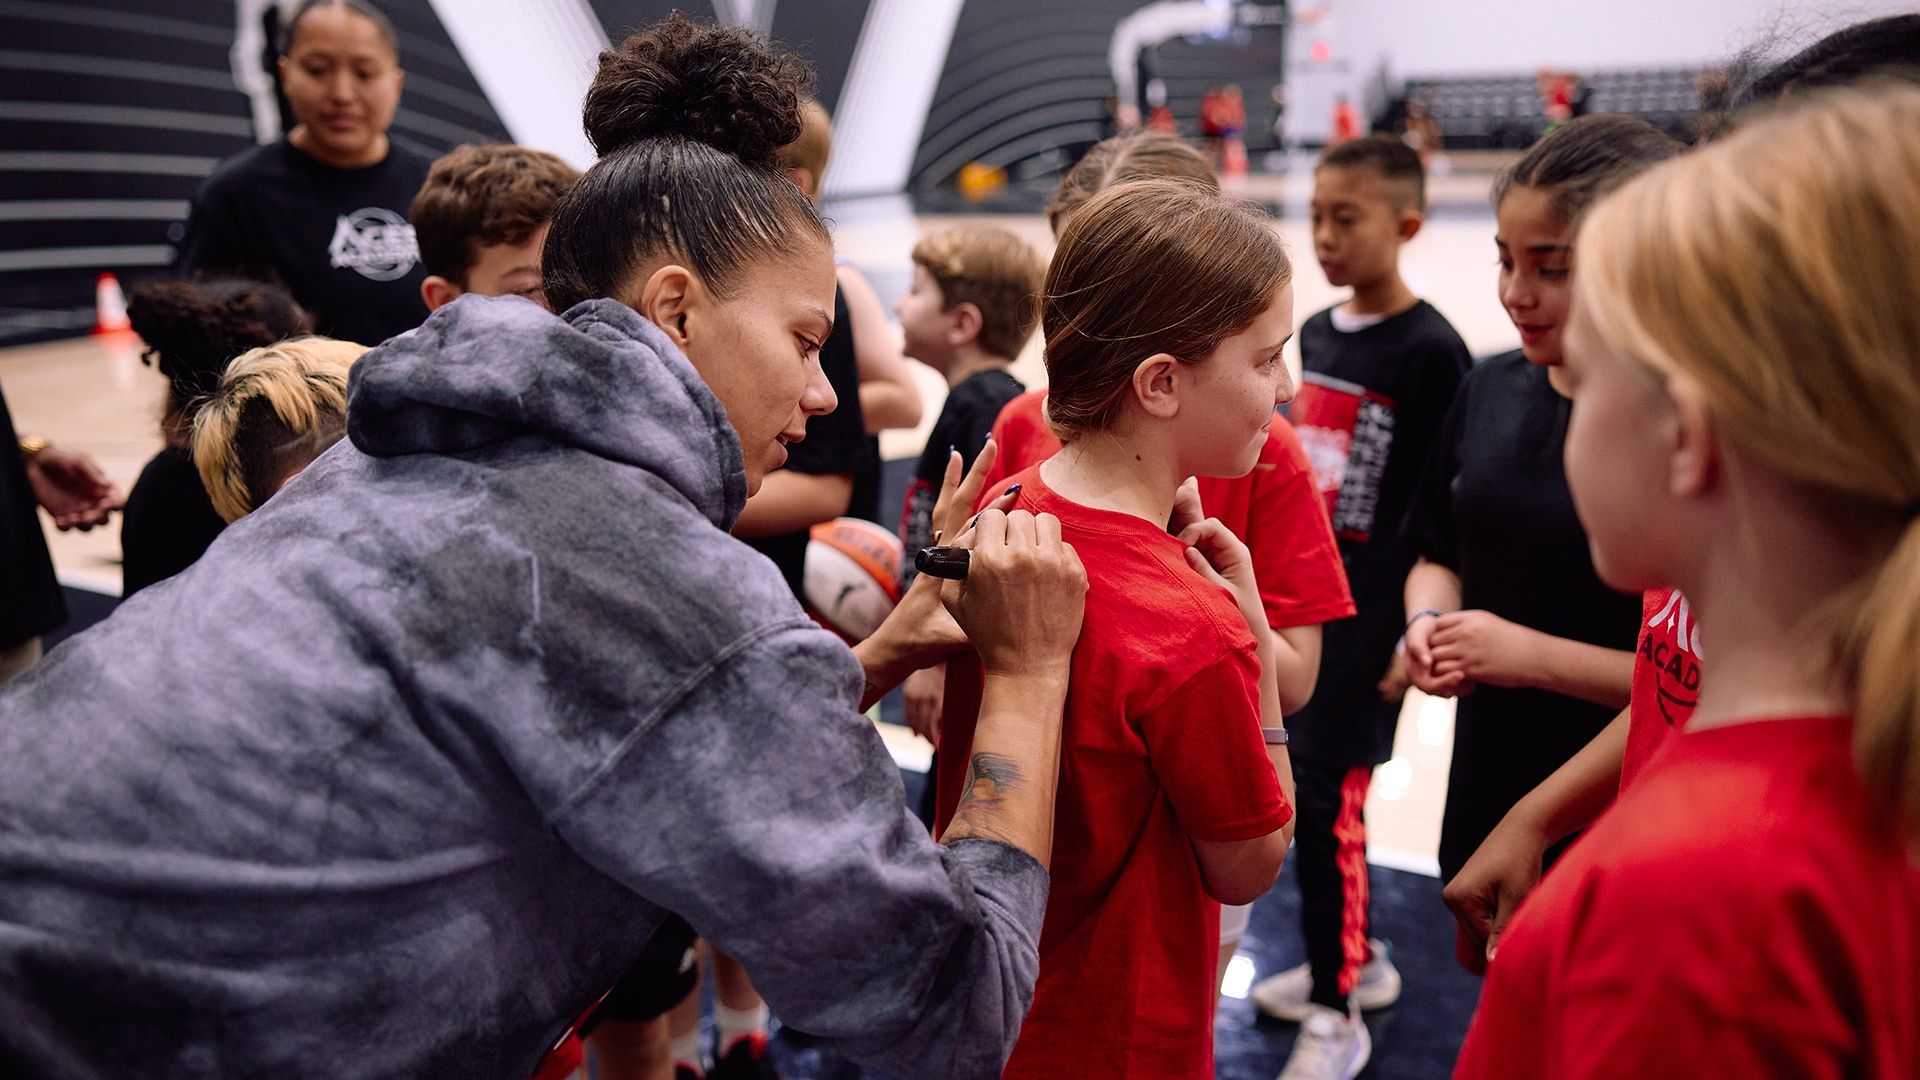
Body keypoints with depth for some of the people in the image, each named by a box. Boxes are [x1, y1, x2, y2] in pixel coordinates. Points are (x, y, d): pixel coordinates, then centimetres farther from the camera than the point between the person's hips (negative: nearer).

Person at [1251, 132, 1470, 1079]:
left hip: (1370, 617, -7)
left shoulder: (1429, 350, -14)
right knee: (1311, 784, 16)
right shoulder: (1316, 333, 8)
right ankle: (1358, 958, 36)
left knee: (1324, 798, -4)